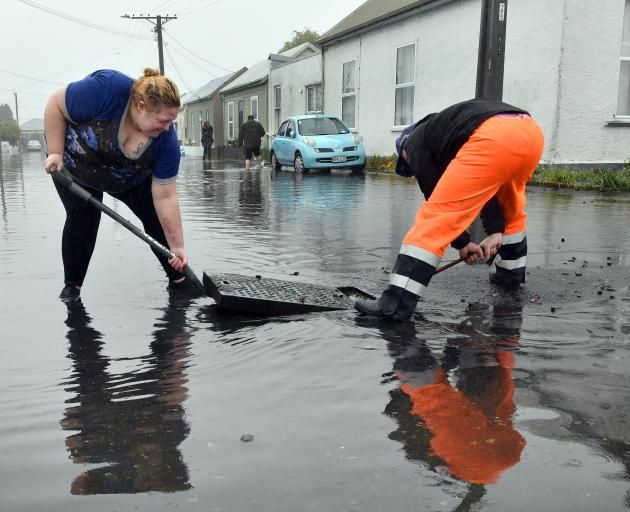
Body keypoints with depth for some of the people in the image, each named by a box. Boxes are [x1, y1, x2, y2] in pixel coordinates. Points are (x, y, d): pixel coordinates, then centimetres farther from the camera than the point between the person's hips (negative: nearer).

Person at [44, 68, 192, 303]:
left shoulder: (166, 140, -28)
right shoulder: (106, 89, -39)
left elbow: (165, 198, -23)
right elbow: (56, 105, -23)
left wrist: (177, 247, -24)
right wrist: (56, 153, -24)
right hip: (77, 167, -2)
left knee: (157, 218, -5)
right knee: (82, 220, -12)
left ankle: (178, 279, 9)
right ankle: (72, 285, 7)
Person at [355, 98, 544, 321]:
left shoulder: (416, 142, 22)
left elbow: (437, 198, 15)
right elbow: (485, 189, 31)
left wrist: (462, 243, 22)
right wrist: (495, 231, 24)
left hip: (496, 139, -8)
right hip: (531, 132, 8)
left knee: (435, 216, -5)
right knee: (509, 207, 35)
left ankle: (396, 301, -10)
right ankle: (510, 272, 47)